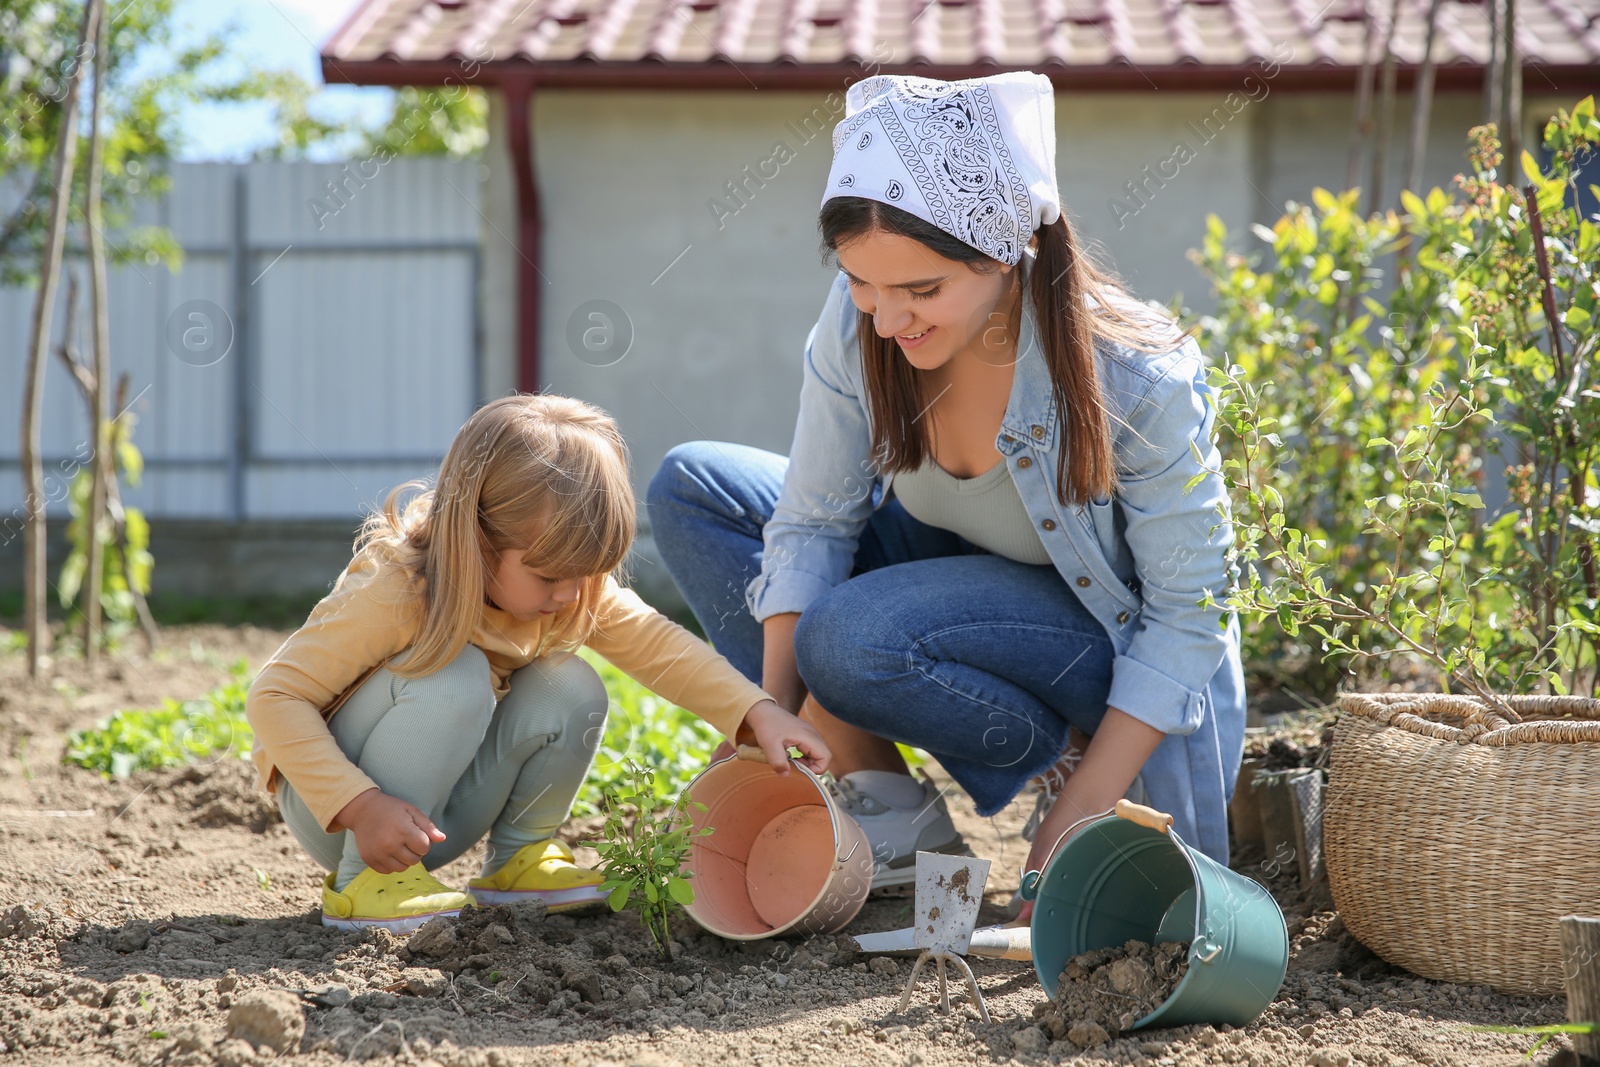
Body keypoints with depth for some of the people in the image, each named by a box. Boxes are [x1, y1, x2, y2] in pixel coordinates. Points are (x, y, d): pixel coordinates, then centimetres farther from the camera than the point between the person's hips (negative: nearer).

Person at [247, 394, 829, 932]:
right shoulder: (392, 594, -29)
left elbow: (656, 643, -3)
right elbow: (275, 696, -28)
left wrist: (758, 712, -16)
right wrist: (360, 806, -37)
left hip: (441, 810, 6)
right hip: (331, 803, -6)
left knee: (572, 690, -16)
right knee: (453, 677, -32)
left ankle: (519, 857, 6)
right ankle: (364, 880, -21)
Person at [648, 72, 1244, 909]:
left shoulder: (1139, 380, -30)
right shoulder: (856, 323, -19)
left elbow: (1187, 614, -22)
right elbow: (813, 523, -9)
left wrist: (1076, 815, -26)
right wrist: (775, 712, -21)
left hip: (1112, 636, -6)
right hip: (958, 572, 7)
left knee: (850, 640, -32)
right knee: (691, 488, -7)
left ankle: (1068, 759, -5)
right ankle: (888, 812, -8)